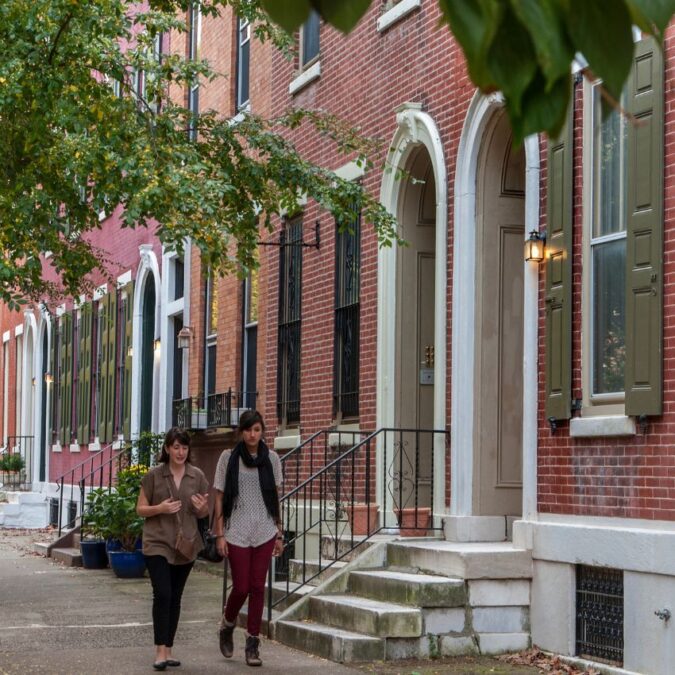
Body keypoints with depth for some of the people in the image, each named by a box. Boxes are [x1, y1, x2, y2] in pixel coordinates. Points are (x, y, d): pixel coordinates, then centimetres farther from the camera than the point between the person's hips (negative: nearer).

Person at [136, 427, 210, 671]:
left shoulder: (197, 476, 5)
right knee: (162, 594, -14)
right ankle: (160, 651, -13)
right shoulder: (153, 476, -3)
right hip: (157, 543, -3)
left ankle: (168, 649, 17)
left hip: (185, 545, 3)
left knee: (175, 597, 9)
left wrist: (201, 507, -11)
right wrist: (160, 508, -17)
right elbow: (140, 509, 1)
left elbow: (204, 513, 13)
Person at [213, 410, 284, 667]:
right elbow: (219, 498, 0)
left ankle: (253, 644, 8)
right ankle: (227, 627, 27)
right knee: (241, 587, -2)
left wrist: (279, 534, 9)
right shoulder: (228, 458, -1)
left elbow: (275, 498, 10)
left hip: (264, 532, 2)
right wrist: (220, 534, -5)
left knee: (258, 588, 0)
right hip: (237, 532, -2)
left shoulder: (271, 458, 5)